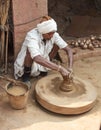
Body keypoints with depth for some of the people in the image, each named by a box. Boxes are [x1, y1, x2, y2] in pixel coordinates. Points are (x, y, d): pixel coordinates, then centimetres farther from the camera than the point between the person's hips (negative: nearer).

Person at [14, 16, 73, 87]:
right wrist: (60, 69, -52)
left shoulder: (53, 35, -18)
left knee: (56, 44, -11)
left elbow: (68, 49, -17)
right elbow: (37, 59, -49)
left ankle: (43, 70, 6)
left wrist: (70, 68, -33)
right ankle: (26, 74, -8)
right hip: (24, 66, -5)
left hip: (41, 65, 5)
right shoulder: (32, 36, -34)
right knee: (30, 51, -35)